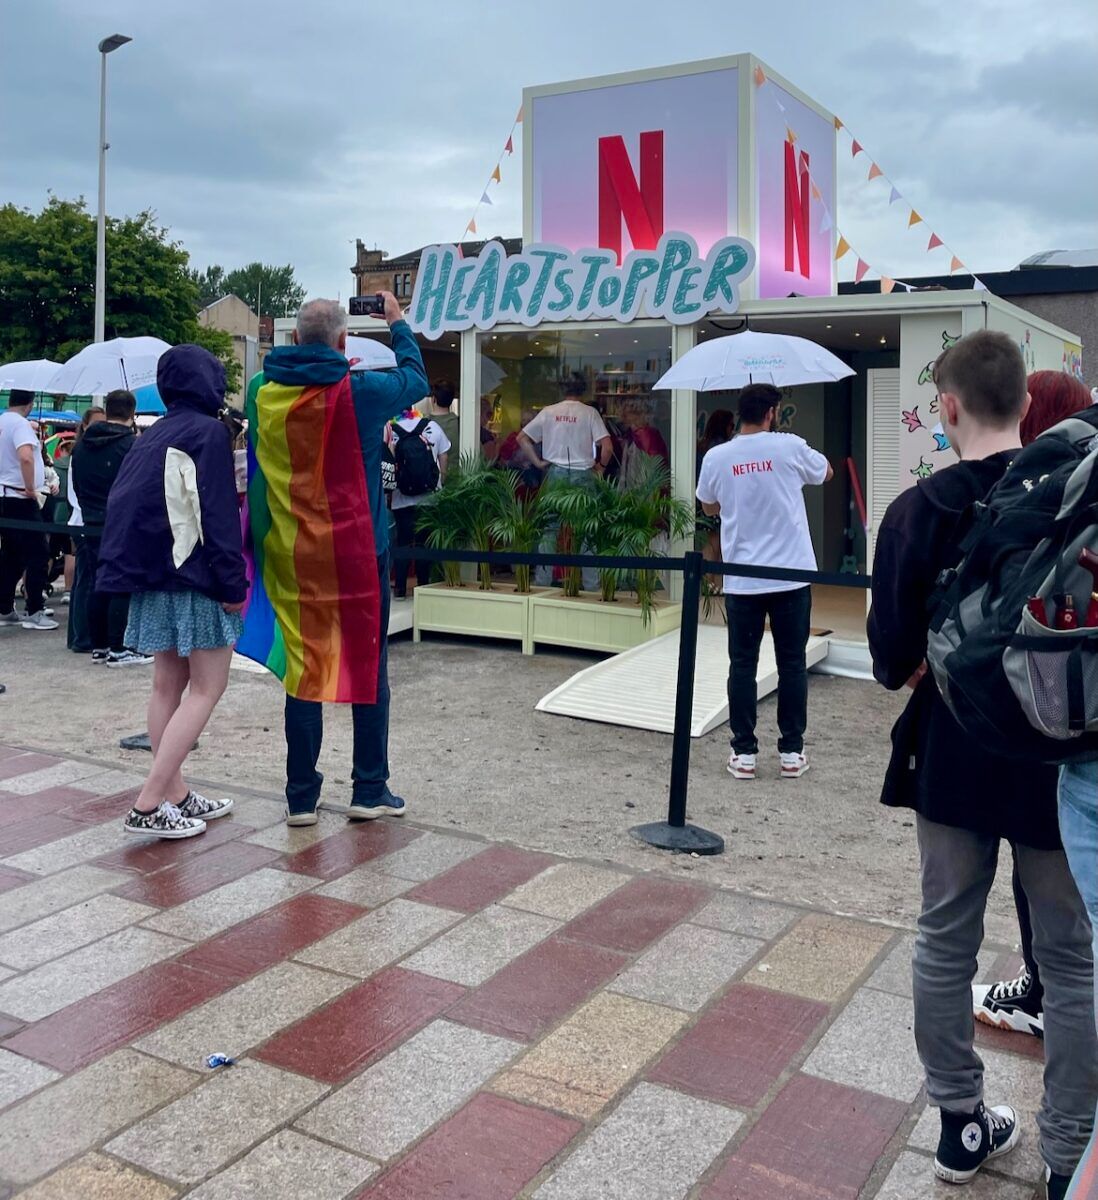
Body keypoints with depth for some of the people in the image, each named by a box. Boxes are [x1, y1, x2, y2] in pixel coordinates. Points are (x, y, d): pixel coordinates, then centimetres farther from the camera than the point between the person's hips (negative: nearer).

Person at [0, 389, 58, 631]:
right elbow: (26, 457, -31)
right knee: (38, 554, -4)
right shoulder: (20, 424, -15)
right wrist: (30, 488, -21)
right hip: (20, 499, -9)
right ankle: (34, 612, -5)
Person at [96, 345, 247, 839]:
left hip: (153, 576, 8)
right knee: (206, 687, -4)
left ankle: (175, 793, 16)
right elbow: (217, 515, -16)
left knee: (168, 683, 11)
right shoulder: (208, 432, -10)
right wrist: (233, 584, -14)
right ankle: (150, 804, -9)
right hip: (195, 578, -8)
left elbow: (127, 503, 17)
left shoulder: (152, 436, 14)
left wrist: (140, 567, 21)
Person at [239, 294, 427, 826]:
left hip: (291, 557, 3)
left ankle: (301, 798, 14)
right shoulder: (359, 391, -11)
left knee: (302, 669, 9)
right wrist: (398, 324, 21)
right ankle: (369, 791, 15)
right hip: (357, 556, -3)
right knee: (369, 669, 9)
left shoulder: (263, 392, -1)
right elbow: (416, 381, 8)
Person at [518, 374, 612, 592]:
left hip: (555, 473, 2)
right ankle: (591, 583, 6)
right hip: (583, 475, -2)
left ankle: (542, 580, 7)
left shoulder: (549, 411, 5)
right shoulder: (589, 413, -2)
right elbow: (607, 446, -10)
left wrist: (538, 462, 8)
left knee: (549, 528, 7)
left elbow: (522, 438, 4)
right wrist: (601, 466, 6)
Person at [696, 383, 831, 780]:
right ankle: (791, 751, 13)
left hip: (741, 580, 1)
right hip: (791, 576, -1)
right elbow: (825, 473, 17)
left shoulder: (716, 457, -1)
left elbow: (709, 508, 16)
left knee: (742, 664, 7)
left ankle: (744, 753, 9)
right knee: (792, 663, 8)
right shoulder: (790, 447, -4)